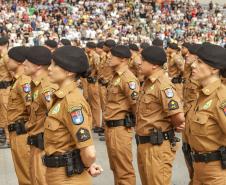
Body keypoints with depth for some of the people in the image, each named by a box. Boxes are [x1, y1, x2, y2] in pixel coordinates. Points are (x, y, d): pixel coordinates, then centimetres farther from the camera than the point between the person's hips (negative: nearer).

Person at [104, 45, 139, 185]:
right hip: (111, 127, 10)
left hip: (120, 128, -9)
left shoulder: (128, 78, -18)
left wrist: (133, 122, -9)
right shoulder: (116, 76, 11)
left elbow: (136, 104, -20)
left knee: (124, 170, 0)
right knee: (116, 167, 20)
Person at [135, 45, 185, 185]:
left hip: (158, 145, -9)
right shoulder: (148, 82, 9)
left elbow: (178, 117, -27)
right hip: (144, 143, 9)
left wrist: (172, 127, -6)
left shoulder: (163, 85, -20)